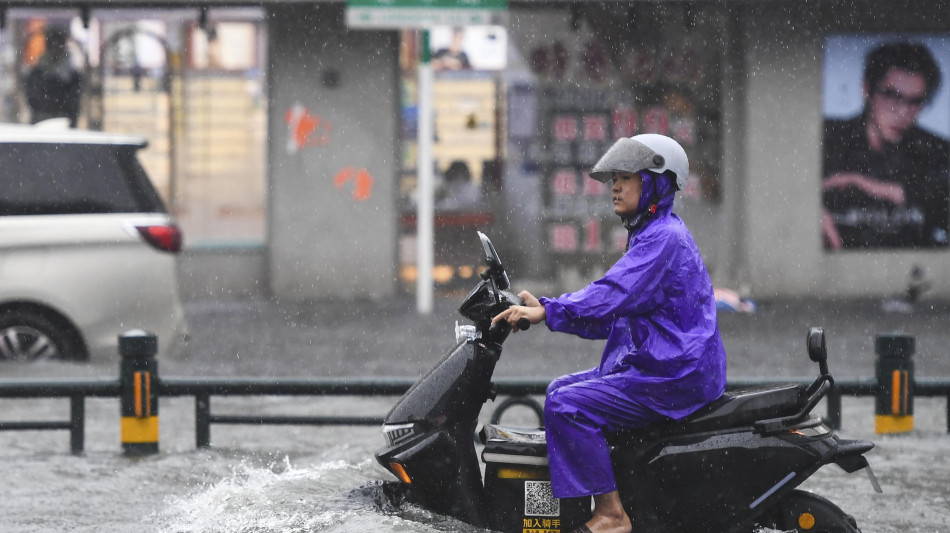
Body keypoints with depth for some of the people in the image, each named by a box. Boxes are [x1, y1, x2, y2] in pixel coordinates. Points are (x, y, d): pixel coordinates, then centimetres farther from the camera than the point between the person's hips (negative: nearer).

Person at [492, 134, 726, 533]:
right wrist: (545, 307, 9)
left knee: (567, 405, -20)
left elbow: (614, 295, -26)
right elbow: (609, 316, 21)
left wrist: (548, 312, -29)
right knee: (560, 389, 16)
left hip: (675, 376, -11)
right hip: (651, 365, 11)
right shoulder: (649, 237, 20)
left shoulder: (664, 238, -14)